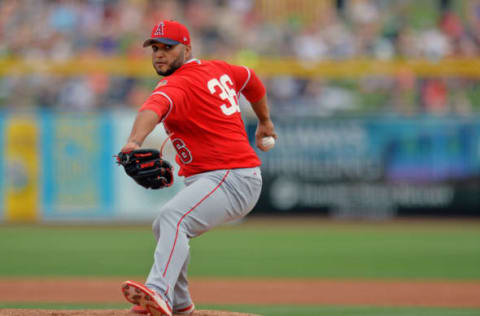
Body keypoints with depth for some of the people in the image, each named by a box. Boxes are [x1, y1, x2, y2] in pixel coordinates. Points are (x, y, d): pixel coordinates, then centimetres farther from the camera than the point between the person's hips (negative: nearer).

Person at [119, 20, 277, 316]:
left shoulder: (178, 85, -14)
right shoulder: (217, 69, 16)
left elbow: (155, 108, -36)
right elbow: (251, 79, 34)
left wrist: (135, 141, -55)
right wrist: (264, 121, 51)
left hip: (229, 178, -11)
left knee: (173, 217, -35)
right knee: (164, 227, 28)